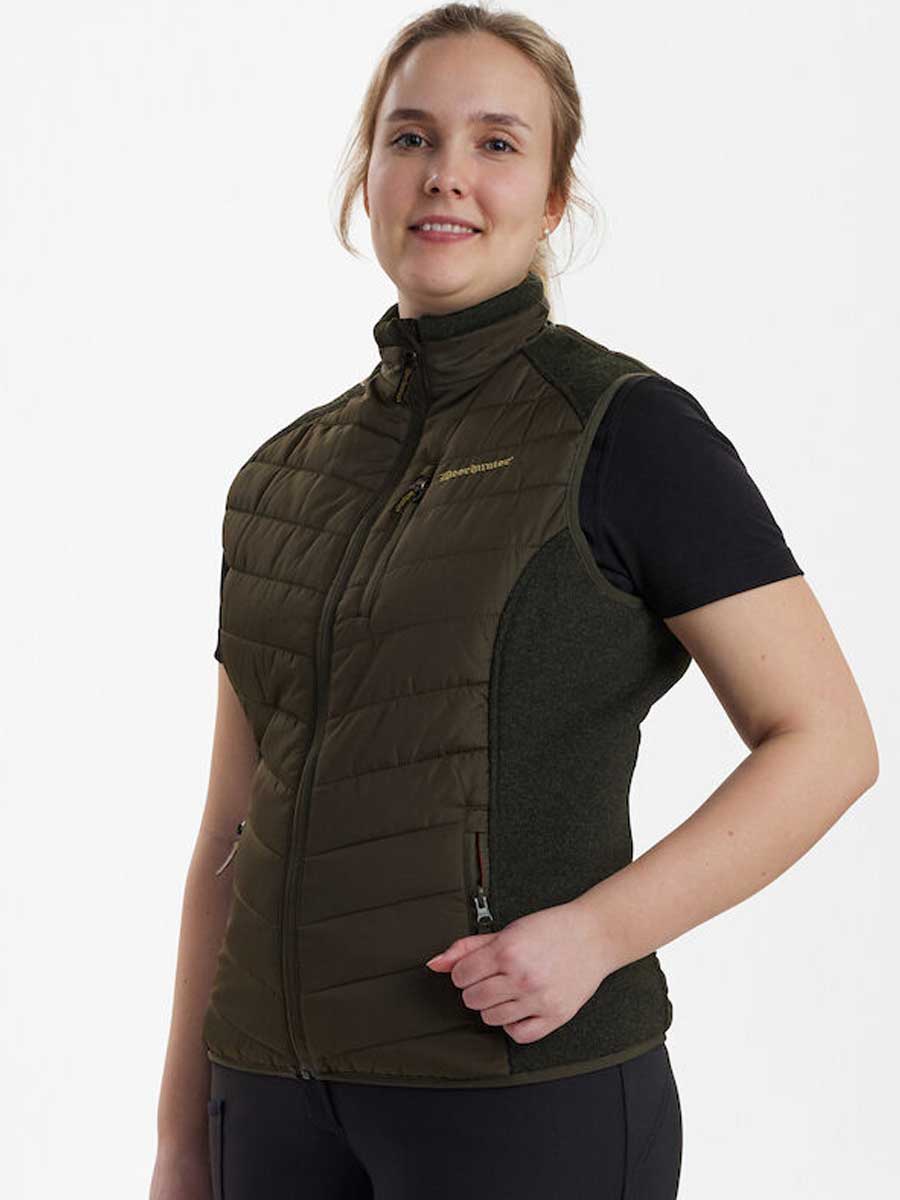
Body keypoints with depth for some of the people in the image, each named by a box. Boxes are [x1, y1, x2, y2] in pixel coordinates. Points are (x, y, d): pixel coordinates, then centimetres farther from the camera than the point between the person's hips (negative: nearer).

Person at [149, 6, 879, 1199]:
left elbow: (827, 743, -7)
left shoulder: (628, 429, -6)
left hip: (530, 1088, -5)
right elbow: (234, 836, 13)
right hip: (293, 1096, 6)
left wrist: (594, 933, -19)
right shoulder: (285, 482, 11)